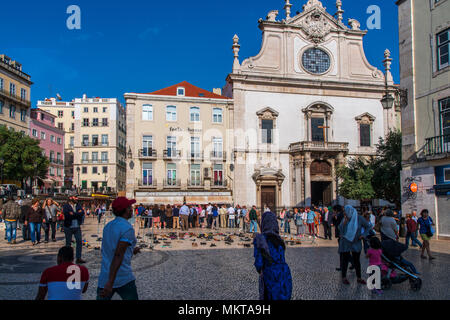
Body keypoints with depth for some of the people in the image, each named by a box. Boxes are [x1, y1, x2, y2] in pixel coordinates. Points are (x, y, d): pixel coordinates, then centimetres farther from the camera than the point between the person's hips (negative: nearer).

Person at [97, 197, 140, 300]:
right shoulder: (127, 229, -15)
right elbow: (118, 256, -23)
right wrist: (111, 283, -26)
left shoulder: (107, 226, 8)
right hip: (124, 279, -6)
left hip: (105, 278, 6)